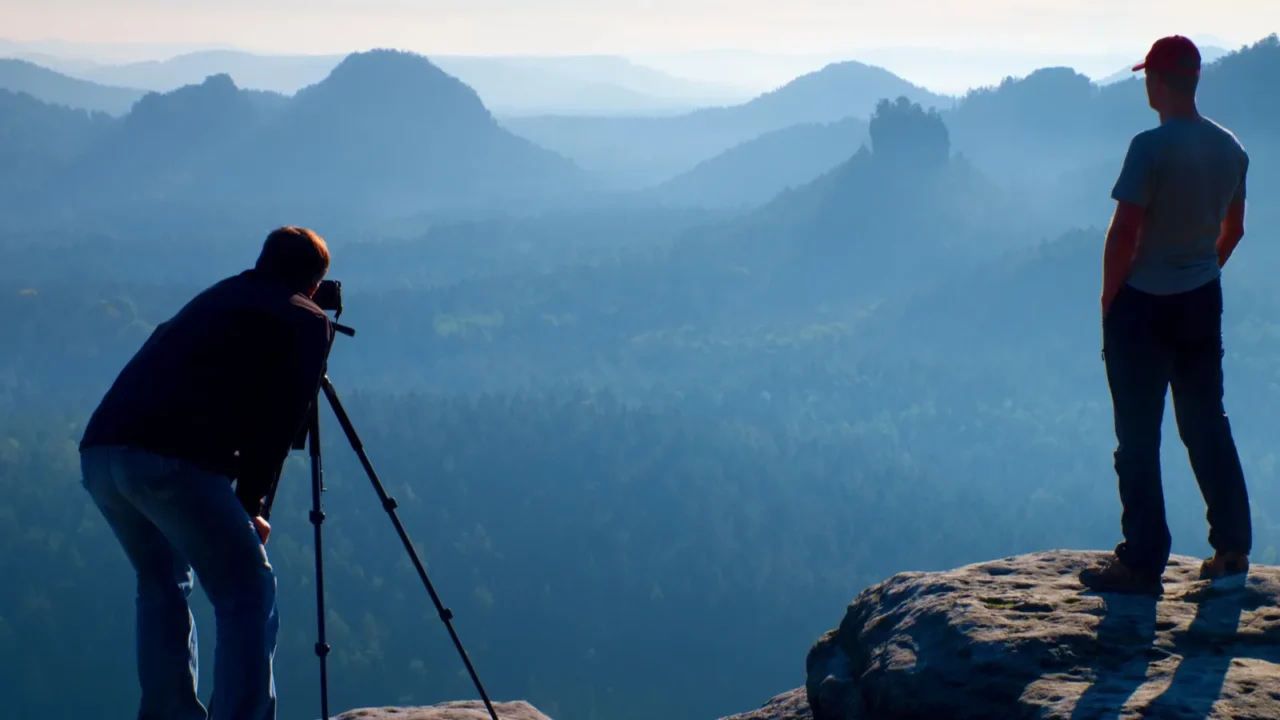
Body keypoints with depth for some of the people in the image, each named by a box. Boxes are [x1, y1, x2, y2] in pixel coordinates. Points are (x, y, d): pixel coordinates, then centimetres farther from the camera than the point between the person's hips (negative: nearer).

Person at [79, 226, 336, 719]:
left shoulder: (214, 300, 31)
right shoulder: (306, 322, 13)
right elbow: (278, 421, 5)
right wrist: (250, 504, 11)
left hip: (99, 451, 7)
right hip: (176, 459, -7)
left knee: (162, 583, 26)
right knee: (248, 594, 3)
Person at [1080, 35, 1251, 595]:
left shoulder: (1151, 147, -20)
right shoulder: (1230, 149, 2)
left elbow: (1124, 232, -19)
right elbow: (1233, 229, 13)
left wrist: (1110, 298, -7)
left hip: (1143, 304, -6)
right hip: (1203, 303, 7)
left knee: (1139, 437, 1)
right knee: (1207, 426, 16)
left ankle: (1142, 563, 5)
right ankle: (1232, 549, 20)